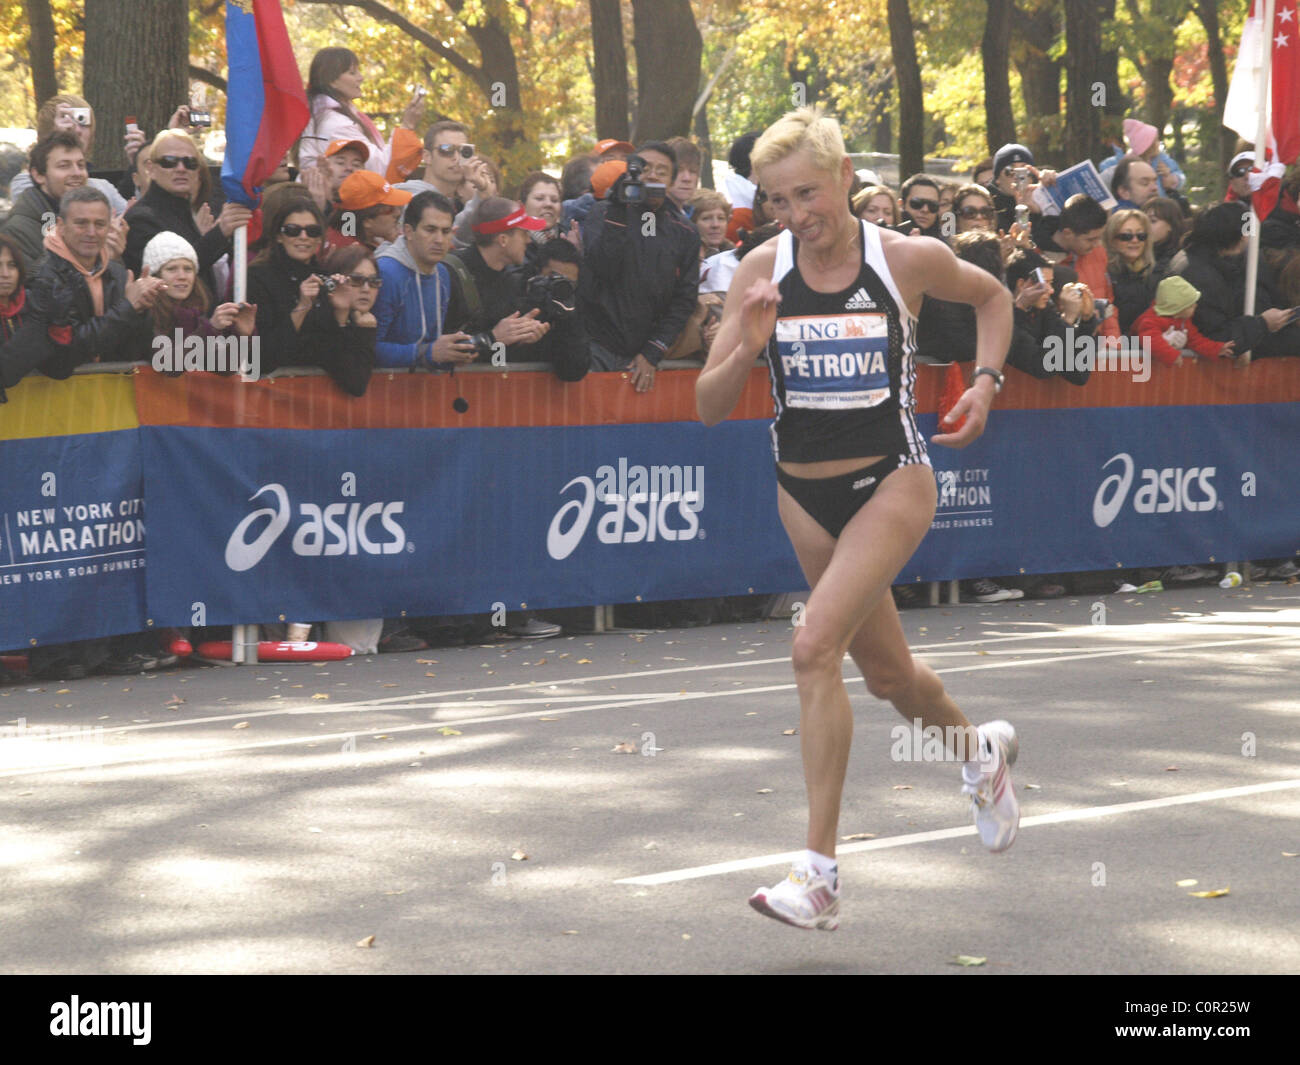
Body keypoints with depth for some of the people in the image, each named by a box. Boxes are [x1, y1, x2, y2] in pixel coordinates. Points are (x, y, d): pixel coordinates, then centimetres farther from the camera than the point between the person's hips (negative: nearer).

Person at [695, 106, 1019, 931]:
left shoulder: (909, 260, -10)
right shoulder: (762, 273, -6)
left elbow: (993, 297, 11)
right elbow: (710, 407, -6)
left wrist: (987, 381, -4)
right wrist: (747, 348, -25)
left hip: (892, 483, -4)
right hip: (804, 491, 4)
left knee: (816, 648, -22)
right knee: (886, 671, 17)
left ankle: (820, 874, -19)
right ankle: (979, 749, 51)